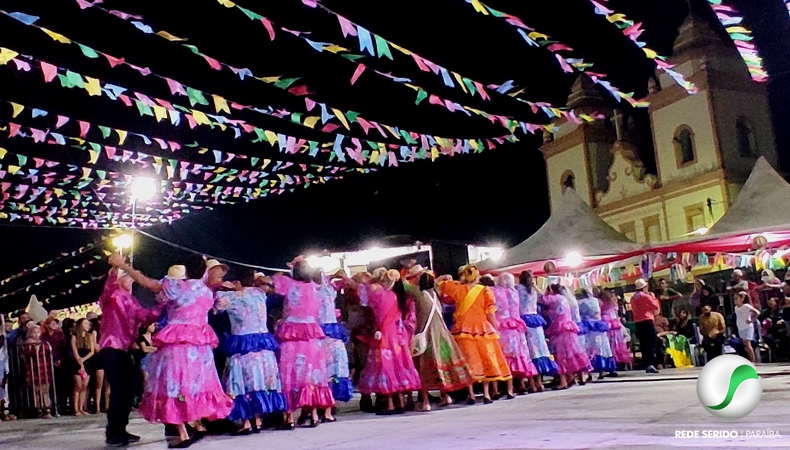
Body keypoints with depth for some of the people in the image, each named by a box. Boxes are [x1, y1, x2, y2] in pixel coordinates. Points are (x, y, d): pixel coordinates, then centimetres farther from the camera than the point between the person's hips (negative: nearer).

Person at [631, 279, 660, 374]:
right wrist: (653, 297, 13)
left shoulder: (633, 298, 12)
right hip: (647, 321, -6)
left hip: (637, 322, 6)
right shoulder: (646, 296, -6)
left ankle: (646, 365, 10)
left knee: (643, 344, 8)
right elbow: (656, 306, -1)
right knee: (652, 342, -5)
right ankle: (650, 364, -16)